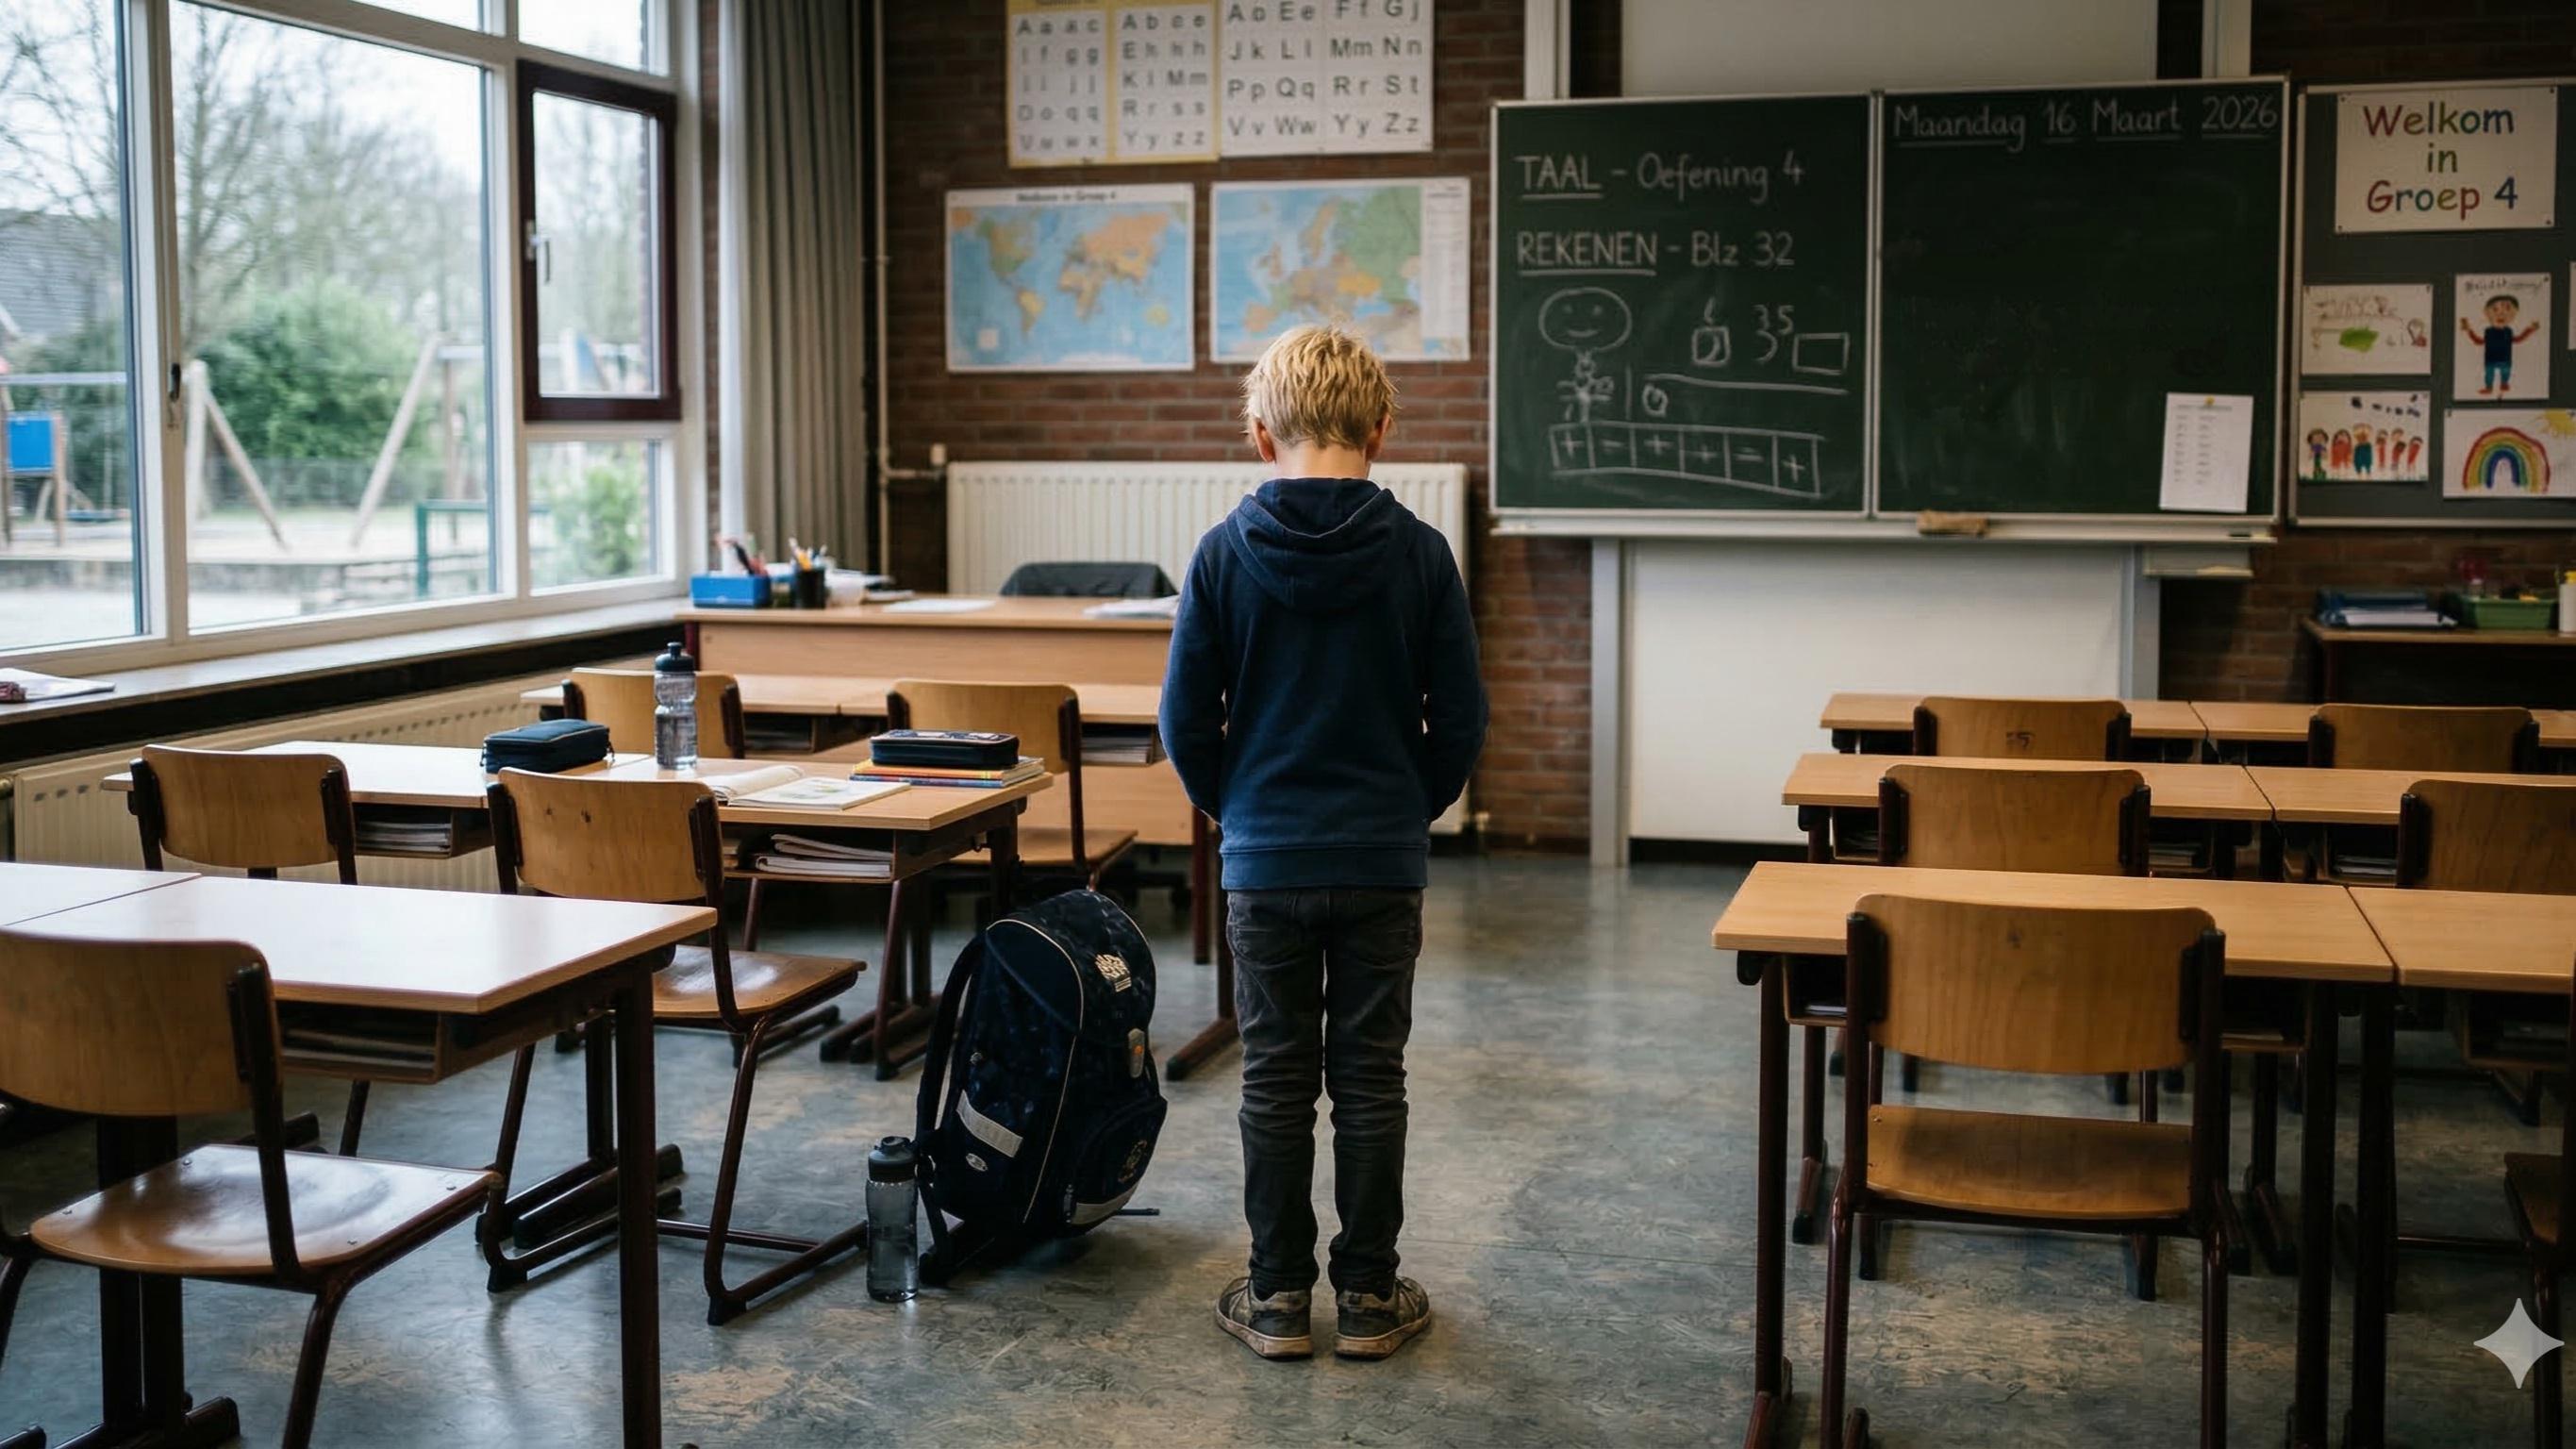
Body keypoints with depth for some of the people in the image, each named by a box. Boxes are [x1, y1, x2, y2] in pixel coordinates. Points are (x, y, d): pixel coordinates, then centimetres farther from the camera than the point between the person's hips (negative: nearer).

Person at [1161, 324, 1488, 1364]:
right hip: (1385, 862, 0)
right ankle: (1370, 1297, 17)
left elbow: (1186, 717, -3)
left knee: (1276, 1082, 10)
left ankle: (1278, 1298, 17)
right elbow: (1460, 718, -3)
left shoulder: (1225, 553, -7)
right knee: (1370, 1082, 9)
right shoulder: (1418, 553, -7)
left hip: (1266, 861, 0)